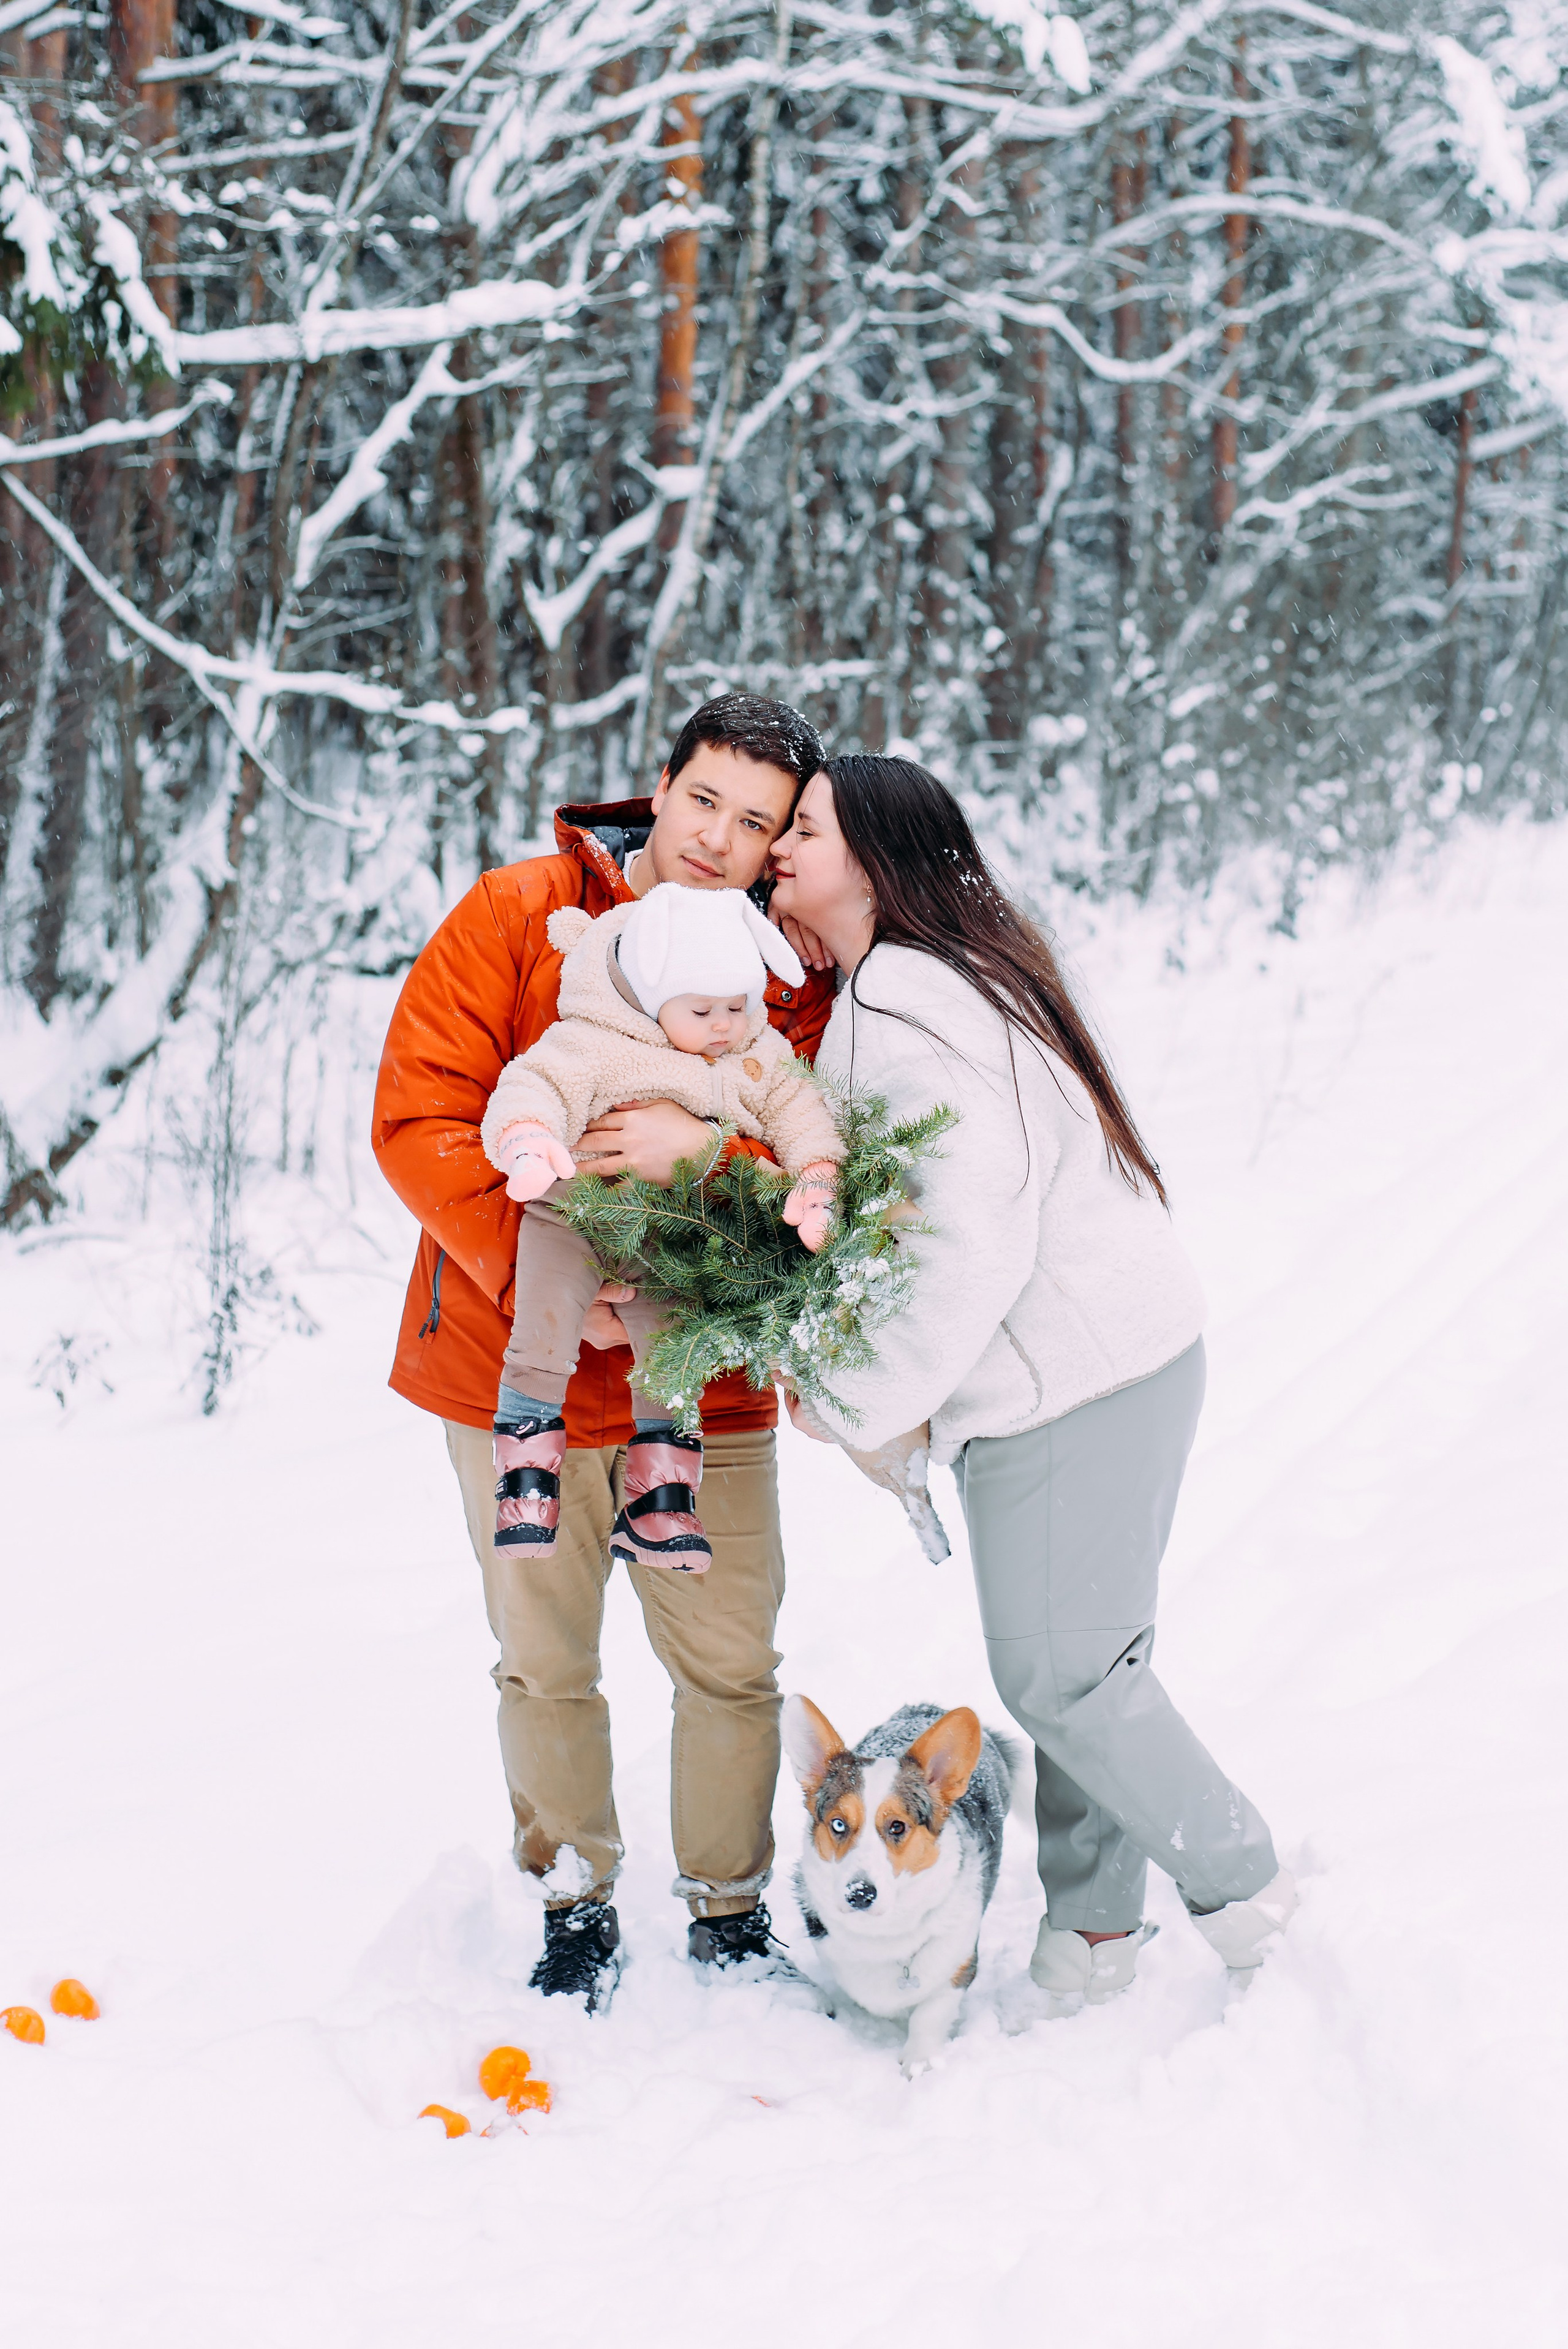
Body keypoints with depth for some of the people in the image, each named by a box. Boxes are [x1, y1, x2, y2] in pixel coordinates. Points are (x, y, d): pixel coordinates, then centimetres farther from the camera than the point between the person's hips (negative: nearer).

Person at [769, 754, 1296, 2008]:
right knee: (1083, 1657, 15)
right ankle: (1093, 1939, 24)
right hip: (1128, 1346, 10)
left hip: (1072, 1380, -10)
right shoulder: (917, 978, 14)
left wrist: (859, 1399, -17)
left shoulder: (899, 1010, -19)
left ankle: (1240, 1881, 15)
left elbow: (977, 1236, -25)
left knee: (1056, 1671, 0)